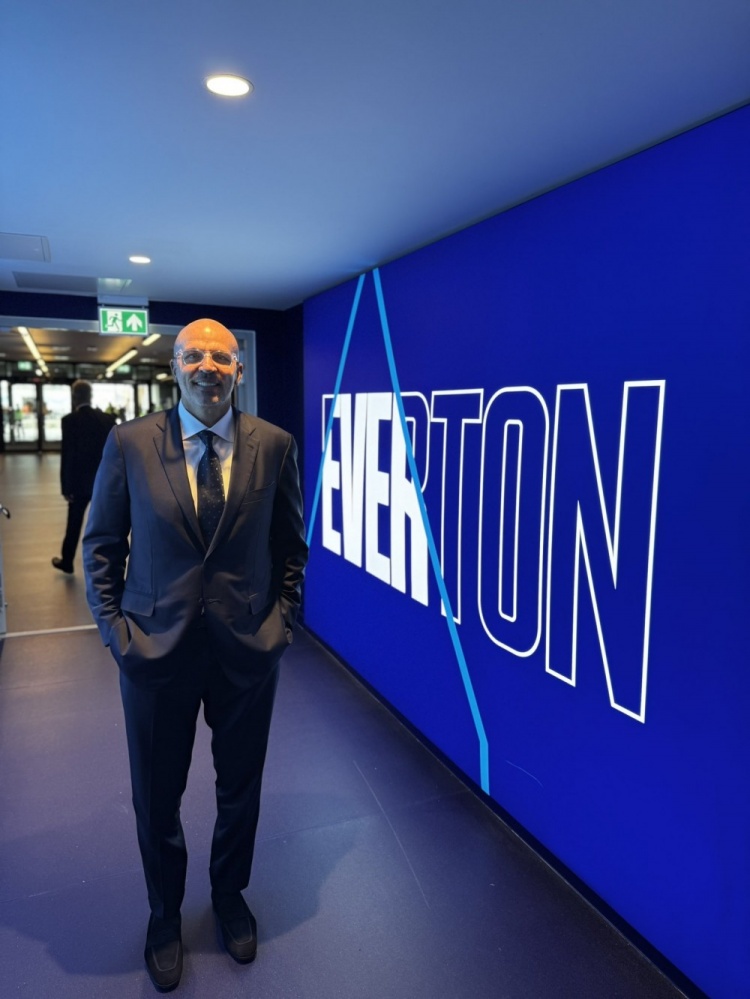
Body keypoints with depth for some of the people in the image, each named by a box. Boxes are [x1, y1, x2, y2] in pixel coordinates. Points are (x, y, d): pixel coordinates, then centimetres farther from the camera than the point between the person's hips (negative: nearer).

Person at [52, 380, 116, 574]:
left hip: (80, 481, -2)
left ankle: (66, 562, 29)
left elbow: (67, 455, -13)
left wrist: (66, 486, -7)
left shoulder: (69, 420, -11)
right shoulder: (107, 419, -1)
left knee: (74, 523, 13)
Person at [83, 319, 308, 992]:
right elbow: (101, 545, 2)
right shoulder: (130, 443, -5)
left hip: (249, 647, 1)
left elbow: (290, 546, 5)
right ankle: (165, 914, 46)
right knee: (157, 795, 16)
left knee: (241, 786, 18)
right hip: (156, 646, 0)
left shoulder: (274, 445, -4)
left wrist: (282, 619, -1)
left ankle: (230, 897, 48)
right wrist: (114, 628, -4)